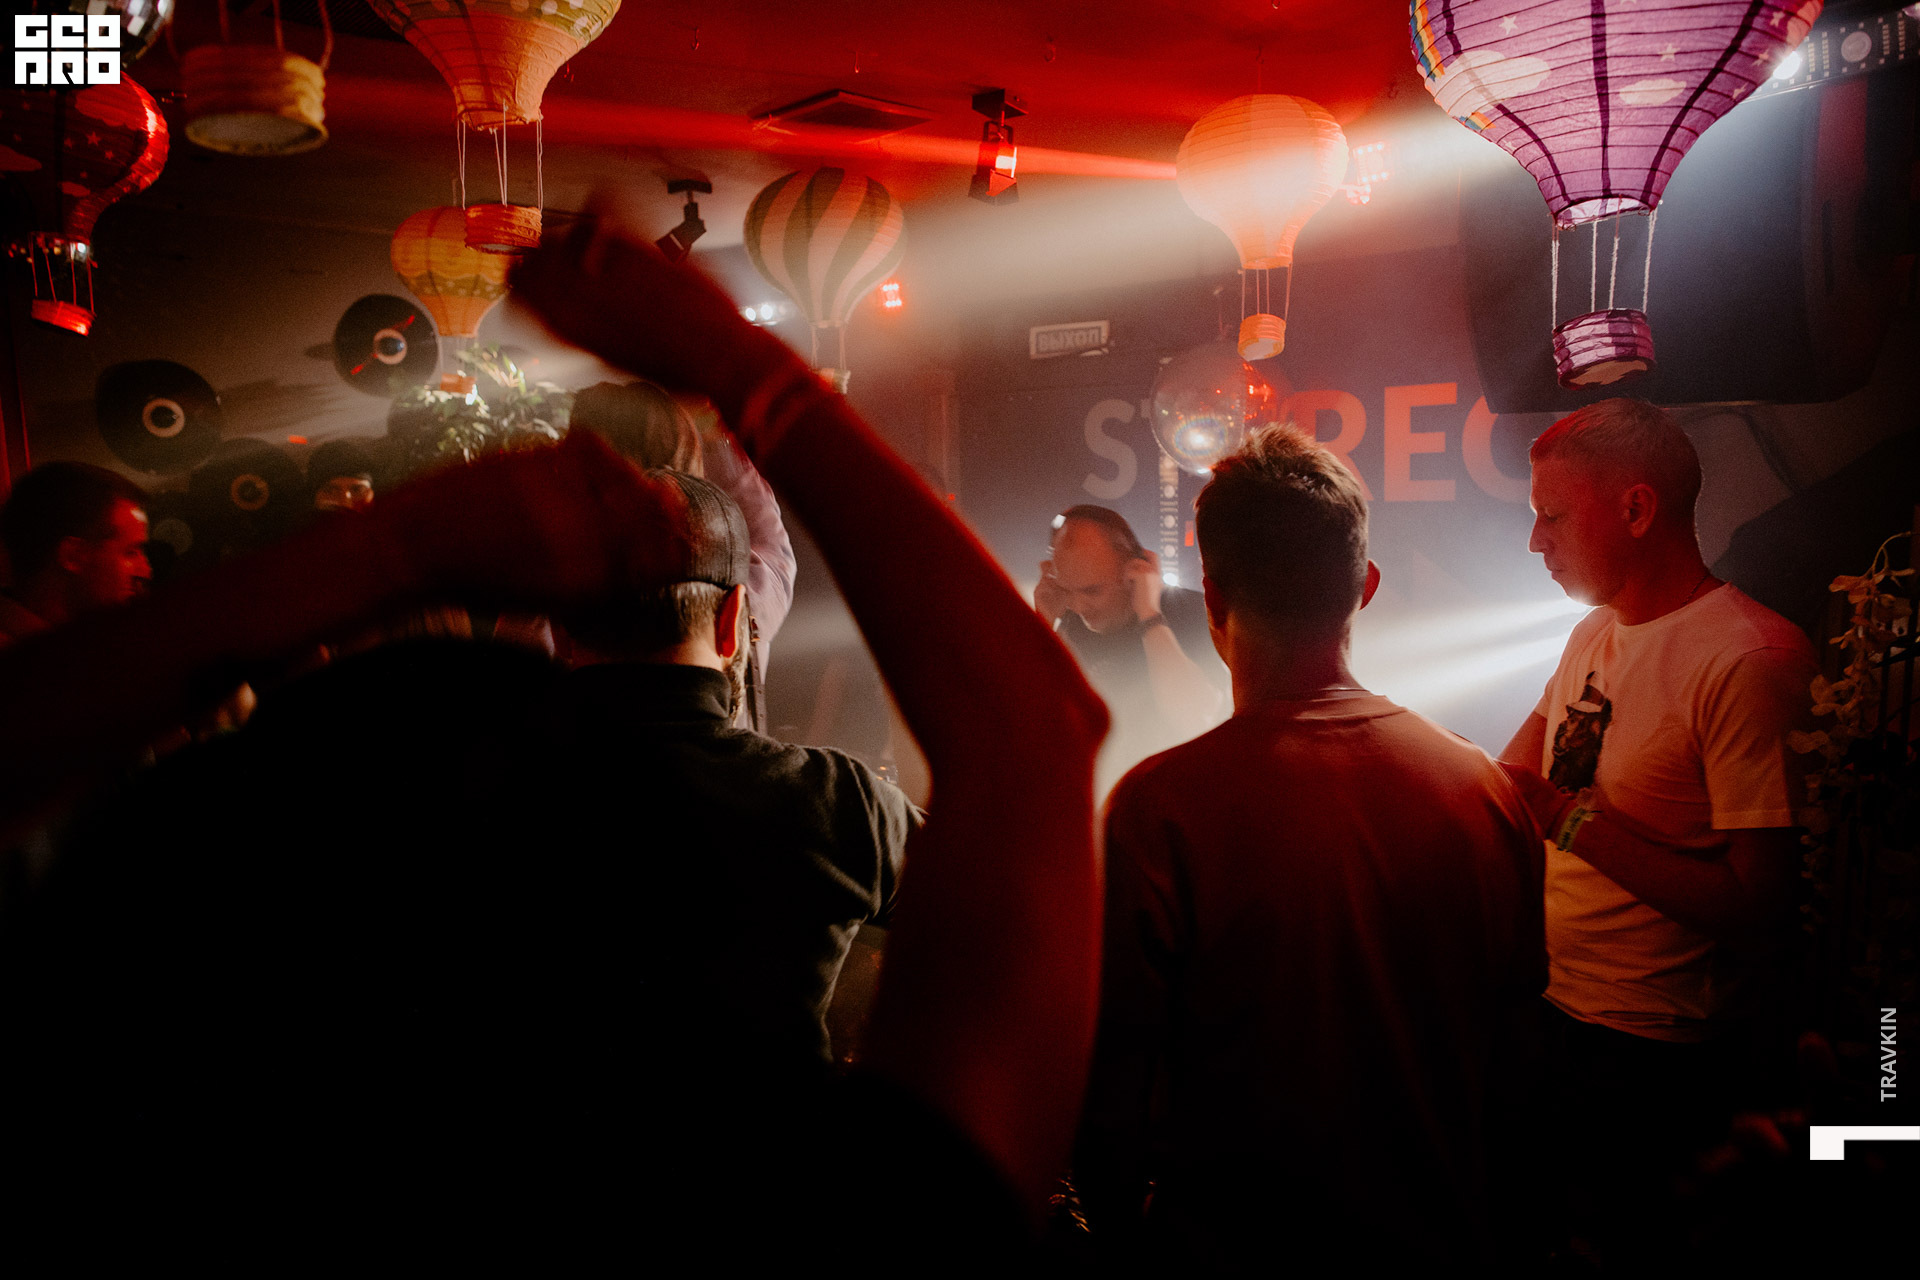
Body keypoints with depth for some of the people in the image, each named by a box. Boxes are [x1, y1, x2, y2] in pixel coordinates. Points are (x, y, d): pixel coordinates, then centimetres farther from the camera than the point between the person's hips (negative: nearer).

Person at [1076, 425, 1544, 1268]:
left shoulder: (1157, 805, -25)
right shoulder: (1486, 788, -10)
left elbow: (1109, 1090, -18)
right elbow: (1517, 1031, 2)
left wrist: (1119, 1232, 1)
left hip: (1227, 1241, -4)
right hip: (1441, 1237, 4)